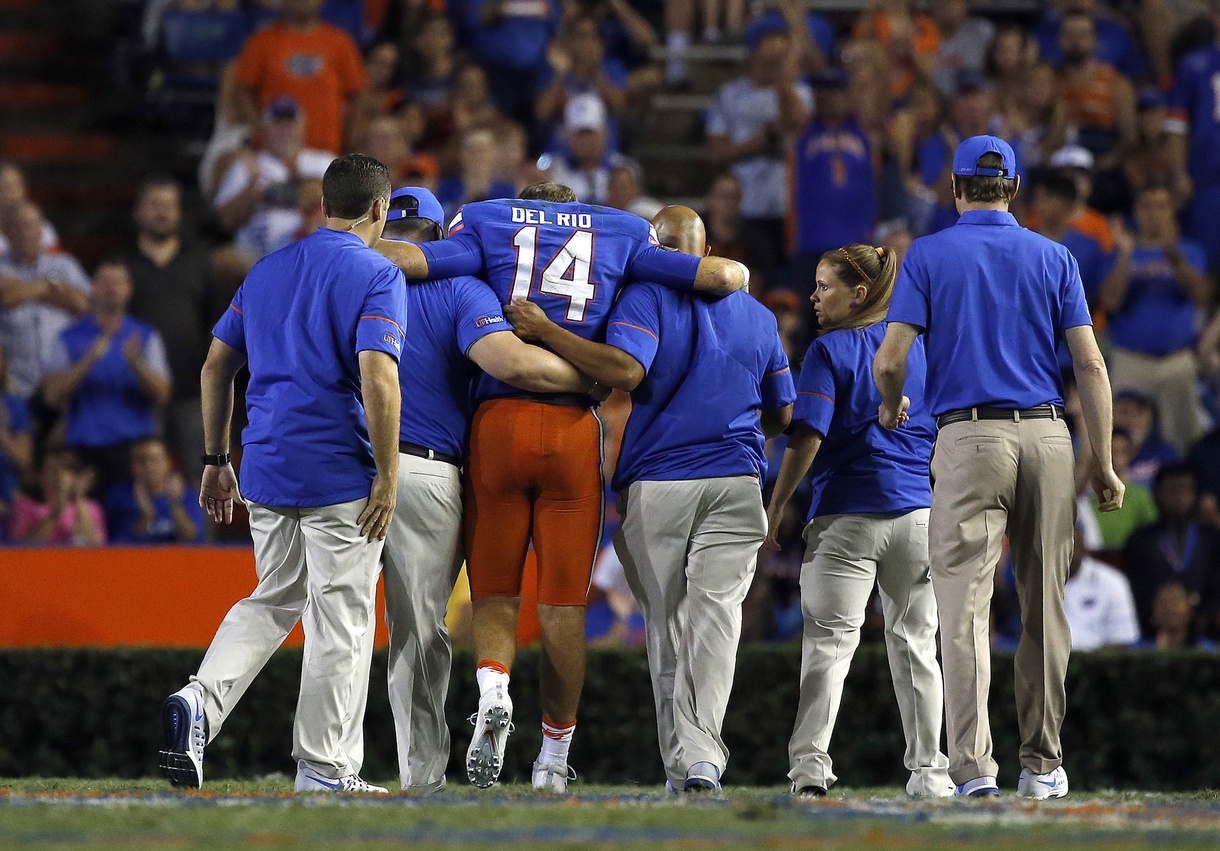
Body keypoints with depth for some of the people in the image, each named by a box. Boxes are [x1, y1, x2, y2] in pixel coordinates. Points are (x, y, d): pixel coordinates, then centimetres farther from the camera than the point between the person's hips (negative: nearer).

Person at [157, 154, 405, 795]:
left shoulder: (267, 270, 13)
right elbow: (376, 378, -19)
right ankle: (325, 772, 5)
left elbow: (216, 366, 14)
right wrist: (388, 476, -14)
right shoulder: (376, 275, -7)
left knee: (275, 599, 19)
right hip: (339, 471, -6)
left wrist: (215, 460, 21)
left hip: (266, 467, 6)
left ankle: (200, 700, -5)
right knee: (339, 617, 2)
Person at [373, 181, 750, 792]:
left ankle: (493, 687, -19)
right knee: (563, 604, 7)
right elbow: (725, 275, 11)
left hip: (499, 421, 0)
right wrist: (737, 277, 33)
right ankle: (554, 760, 11)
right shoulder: (622, 236, 15)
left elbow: (409, 260, -3)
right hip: (575, 428, 0)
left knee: (494, 591, 10)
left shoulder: (487, 223, 12)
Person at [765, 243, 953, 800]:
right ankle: (928, 770, 11)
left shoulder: (830, 351, -5)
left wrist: (777, 507, -6)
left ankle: (810, 765, -15)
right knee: (914, 644, 11)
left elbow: (808, 437, -13)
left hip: (848, 515, -5)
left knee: (829, 641, -5)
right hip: (918, 512, 5)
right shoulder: (919, 345, 11)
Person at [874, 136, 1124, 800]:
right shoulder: (1053, 258, 9)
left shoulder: (928, 256, 3)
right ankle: (1042, 764, 16)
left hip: (968, 437, -2)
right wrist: (1103, 465, 6)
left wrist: (891, 407, 18)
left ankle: (973, 766, -20)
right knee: (1045, 607, 11)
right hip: (1046, 434, 3)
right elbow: (1090, 364, 3)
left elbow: (889, 360, -5)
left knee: (964, 606, -7)